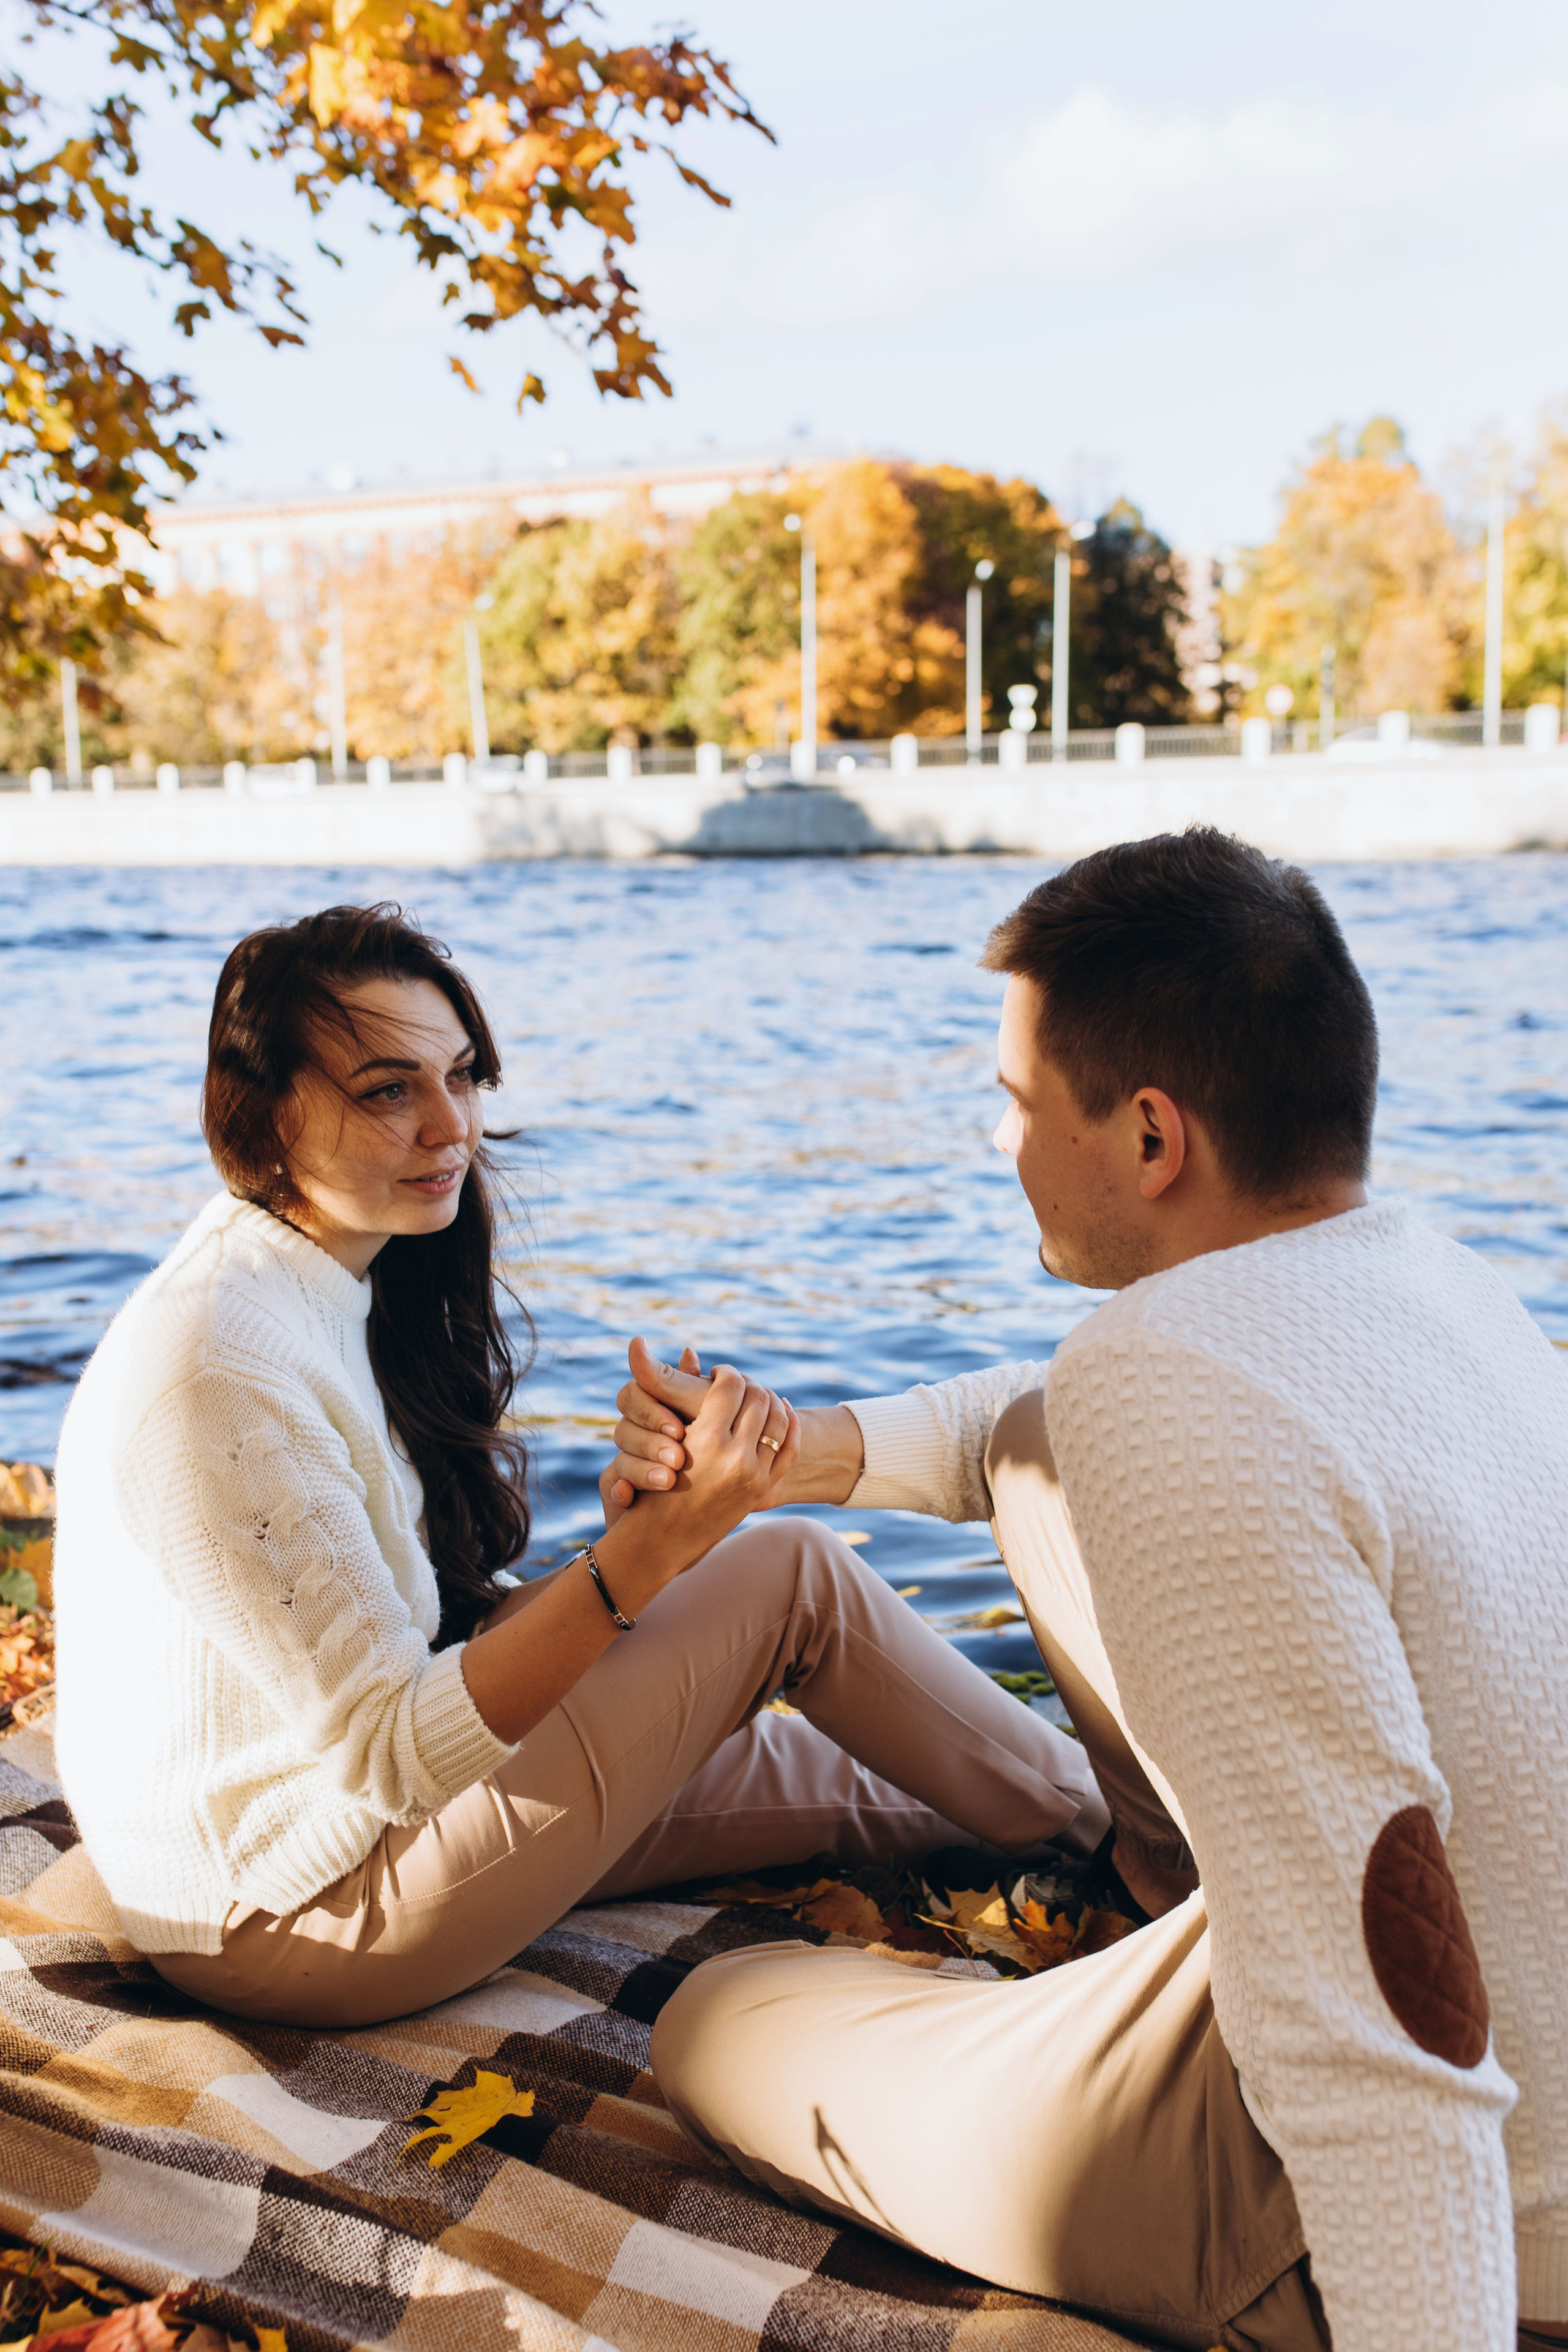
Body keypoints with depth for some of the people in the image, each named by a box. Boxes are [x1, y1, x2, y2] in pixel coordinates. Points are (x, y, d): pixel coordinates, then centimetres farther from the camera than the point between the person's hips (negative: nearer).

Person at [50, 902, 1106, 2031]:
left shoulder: (348, 1281, 2)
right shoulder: (214, 1374, -28)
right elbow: (389, 1751, -27)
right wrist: (657, 1545, -35)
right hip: (295, 1921, -9)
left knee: (838, 1773, 14)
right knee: (794, 1576, -7)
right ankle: (1093, 1816, 15)